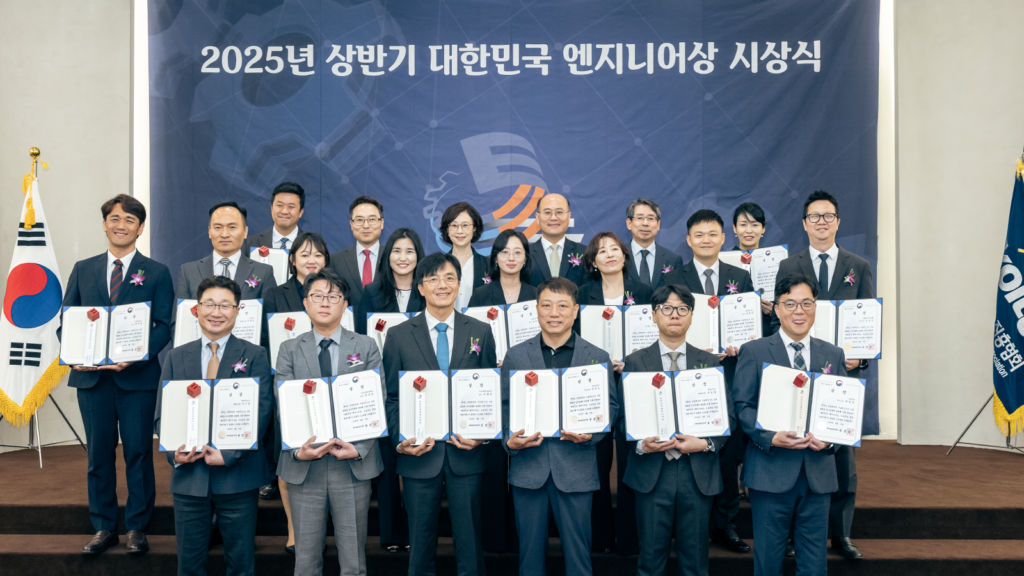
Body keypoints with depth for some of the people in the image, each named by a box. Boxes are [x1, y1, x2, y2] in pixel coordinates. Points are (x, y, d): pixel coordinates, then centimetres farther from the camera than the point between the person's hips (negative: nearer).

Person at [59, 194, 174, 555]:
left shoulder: (157, 273, 3)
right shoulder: (83, 270, 12)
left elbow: (164, 326, -3)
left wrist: (136, 357, -19)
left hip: (137, 377, -3)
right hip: (91, 376, 3)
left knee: (138, 452, 3)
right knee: (99, 454, 10)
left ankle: (136, 528, 16)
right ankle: (103, 527, 22)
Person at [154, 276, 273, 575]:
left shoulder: (255, 356, 1)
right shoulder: (176, 357, 9)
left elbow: (260, 413, -7)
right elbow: (161, 415, 6)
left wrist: (228, 455, -16)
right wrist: (174, 451, -11)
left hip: (238, 475, -2)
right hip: (188, 475, 2)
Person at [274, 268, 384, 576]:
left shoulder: (366, 347, 7)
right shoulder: (290, 350, 8)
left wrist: (359, 448, -13)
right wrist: (297, 450, -14)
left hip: (354, 465, 0)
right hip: (304, 466, 1)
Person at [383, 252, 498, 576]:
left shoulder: (480, 332, 5)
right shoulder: (399, 336, 3)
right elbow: (392, 397, 3)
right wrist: (400, 441, -10)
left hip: (467, 454, 0)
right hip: (419, 454, 0)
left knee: (470, 539, 9)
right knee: (420, 540, 11)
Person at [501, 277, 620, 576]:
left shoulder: (597, 357, 5)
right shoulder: (515, 355, 7)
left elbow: (610, 406, 4)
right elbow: (503, 405, 7)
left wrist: (591, 434, -14)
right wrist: (509, 439, -10)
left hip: (577, 469, -1)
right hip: (528, 467, 1)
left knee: (578, 551, 6)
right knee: (530, 549, 10)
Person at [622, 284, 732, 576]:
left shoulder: (710, 362, 9)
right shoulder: (635, 362, 4)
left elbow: (727, 416, 5)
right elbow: (623, 417, 2)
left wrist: (706, 443, -11)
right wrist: (640, 444, -16)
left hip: (698, 472, 2)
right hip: (651, 472, -1)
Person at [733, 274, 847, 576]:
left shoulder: (833, 355, 11)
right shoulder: (753, 352, 1)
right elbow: (743, 406, -4)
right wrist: (772, 437, -18)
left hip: (818, 470, 3)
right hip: (770, 470, -3)